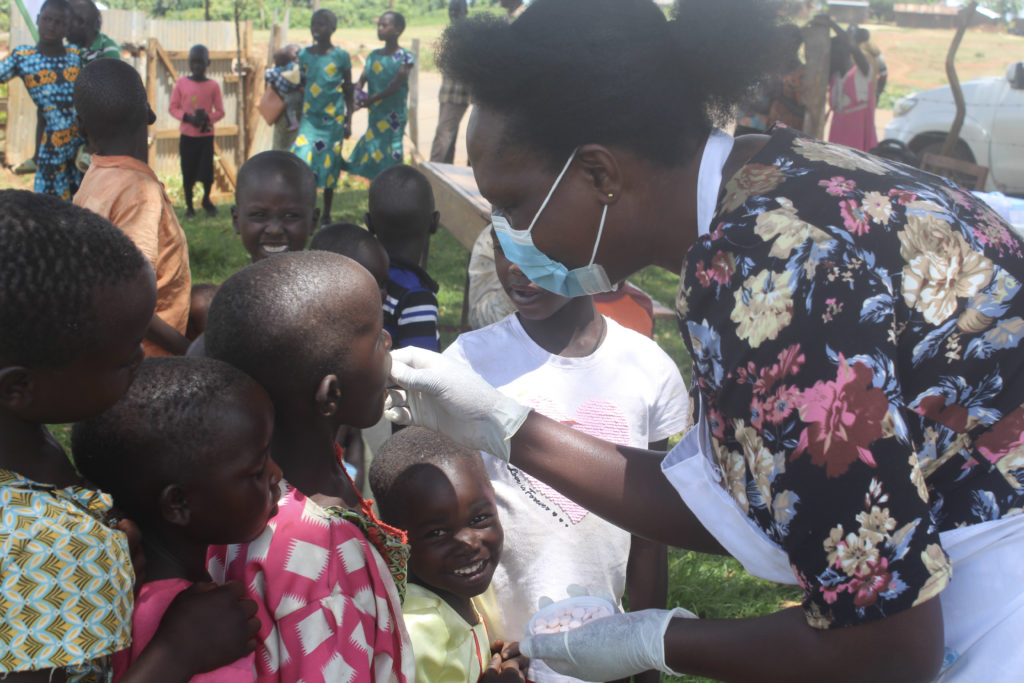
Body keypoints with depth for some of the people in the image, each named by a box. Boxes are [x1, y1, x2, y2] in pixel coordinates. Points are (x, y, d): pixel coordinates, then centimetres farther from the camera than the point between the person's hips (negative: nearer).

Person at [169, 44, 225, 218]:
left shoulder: (213, 85, -2)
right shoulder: (181, 83, -1)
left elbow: (220, 111, 0)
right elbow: (173, 107, 1)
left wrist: (207, 117, -19)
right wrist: (187, 117, -15)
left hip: (206, 134, 0)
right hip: (187, 135, 0)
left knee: (207, 171, 0)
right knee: (187, 172, 3)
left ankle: (206, 200, 26)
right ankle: (189, 206, 18)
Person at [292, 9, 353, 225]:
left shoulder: (340, 56, -3)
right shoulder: (304, 55, 4)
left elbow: (348, 91, 3)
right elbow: (303, 85, 13)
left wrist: (348, 121, 2)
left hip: (333, 120, -2)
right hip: (310, 117, 2)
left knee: (329, 166, 5)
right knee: (303, 162, -13)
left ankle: (326, 216, 19)